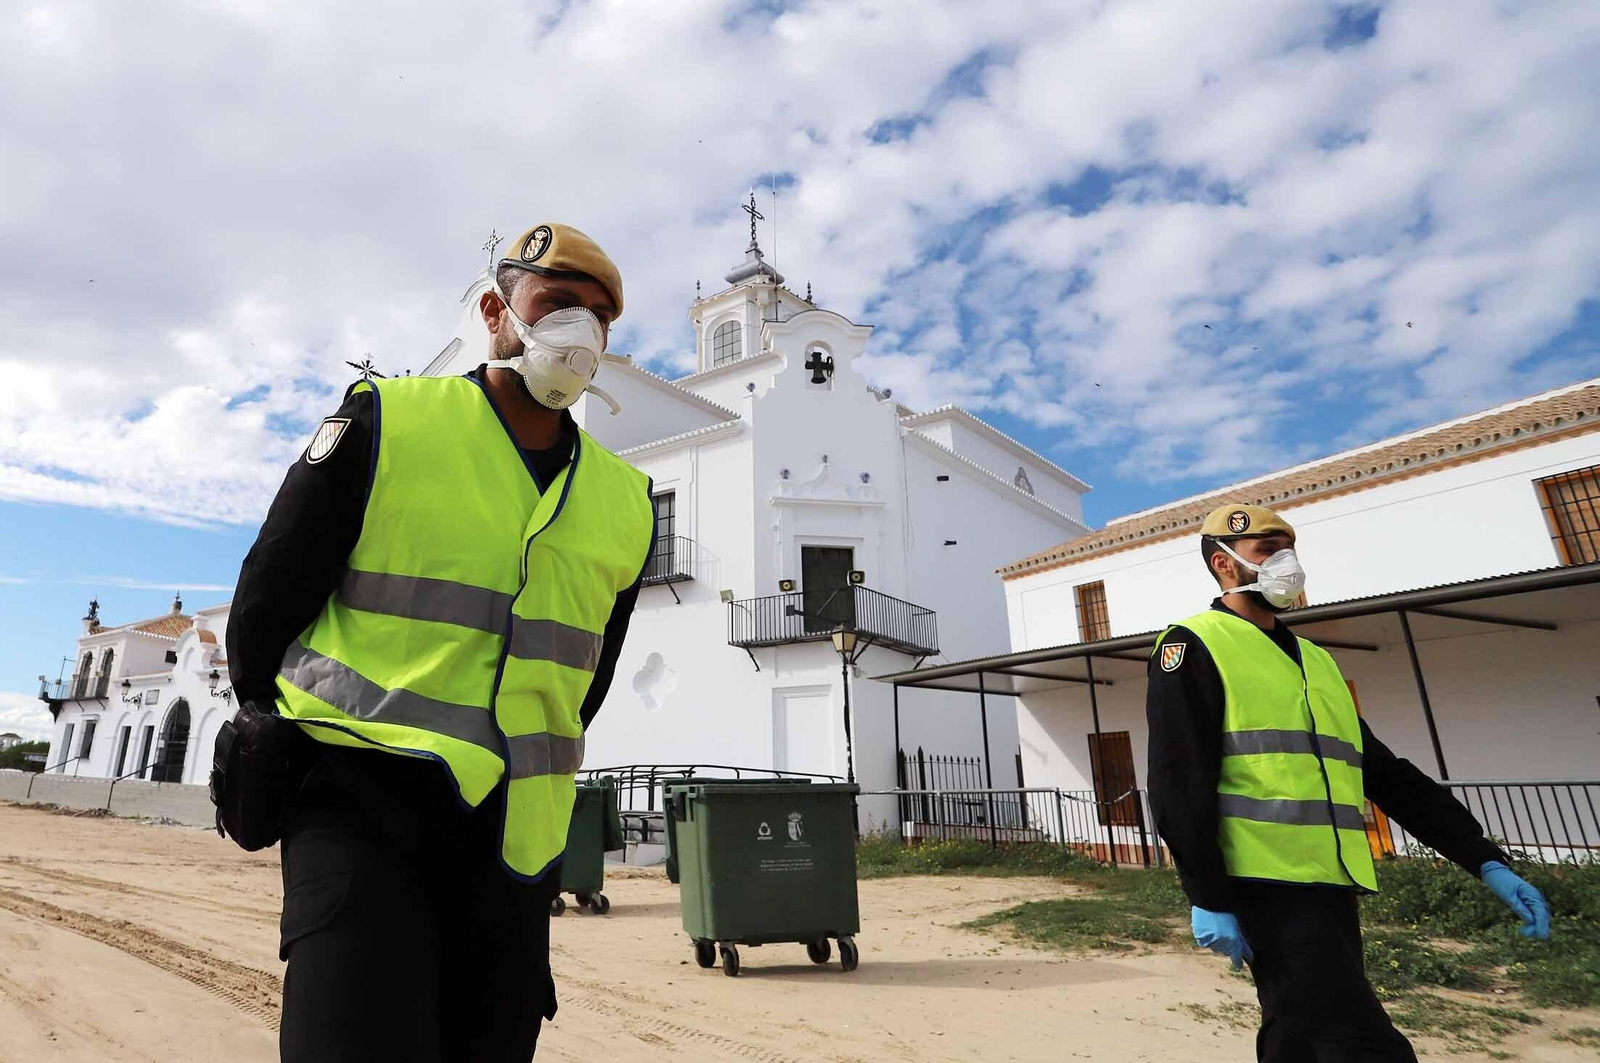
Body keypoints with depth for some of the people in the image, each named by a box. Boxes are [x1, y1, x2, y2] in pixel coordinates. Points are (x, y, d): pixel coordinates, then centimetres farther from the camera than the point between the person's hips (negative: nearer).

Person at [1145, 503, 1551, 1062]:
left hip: (1331, 889, 8)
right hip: (1268, 886, -8)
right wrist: (1208, 897, -17)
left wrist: (1485, 859, 13)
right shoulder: (1194, 647, -4)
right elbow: (1178, 782, -13)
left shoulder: (1313, 658, 21)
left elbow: (1386, 773, 21)